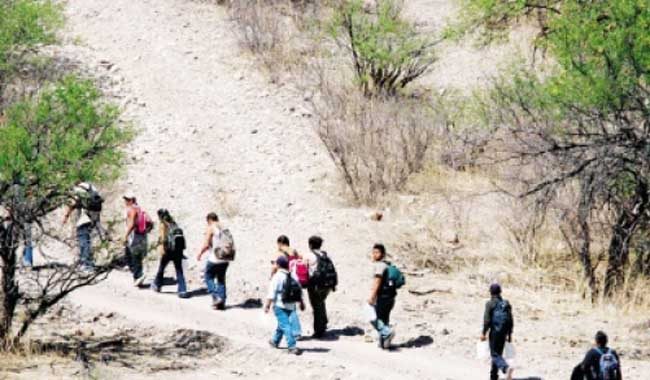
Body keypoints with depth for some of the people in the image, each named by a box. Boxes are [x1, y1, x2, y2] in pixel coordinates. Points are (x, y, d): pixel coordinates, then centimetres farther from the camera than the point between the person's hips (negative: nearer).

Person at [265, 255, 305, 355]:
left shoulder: (277, 277, -11)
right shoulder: (293, 277, 7)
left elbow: (272, 293, -15)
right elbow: (299, 291, 12)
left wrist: (267, 305, -13)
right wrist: (301, 303, 22)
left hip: (279, 305, -7)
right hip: (291, 306, 7)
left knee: (285, 325, -9)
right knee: (283, 324, 23)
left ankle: (292, 346, -18)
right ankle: (275, 341, 41)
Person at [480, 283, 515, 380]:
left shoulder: (490, 304, -7)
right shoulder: (506, 304, 8)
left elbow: (487, 320, -13)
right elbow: (511, 320, 7)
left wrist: (484, 333, -6)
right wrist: (509, 334, 14)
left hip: (494, 332, -5)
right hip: (503, 333, 5)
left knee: (495, 355, -6)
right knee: (498, 353, 16)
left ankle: (506, 368, -32)